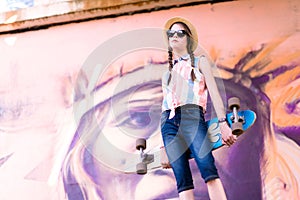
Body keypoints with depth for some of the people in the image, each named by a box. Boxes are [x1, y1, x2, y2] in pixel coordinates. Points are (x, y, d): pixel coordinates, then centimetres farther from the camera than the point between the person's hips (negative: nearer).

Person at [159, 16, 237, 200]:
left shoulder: (200, 61, 18)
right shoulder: (168, 72, 27)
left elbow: (214, 92, 6)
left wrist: (223, 123, -10)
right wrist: (164, 148, 19)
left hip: (191, 116, -3)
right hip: (169, 121, 4)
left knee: (208, 169, -24)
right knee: (182, 180, -11)